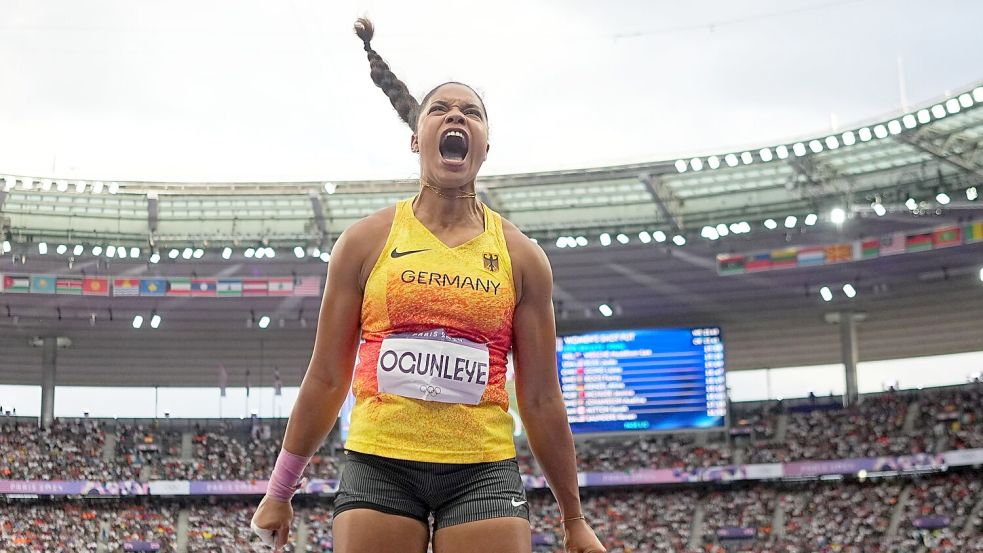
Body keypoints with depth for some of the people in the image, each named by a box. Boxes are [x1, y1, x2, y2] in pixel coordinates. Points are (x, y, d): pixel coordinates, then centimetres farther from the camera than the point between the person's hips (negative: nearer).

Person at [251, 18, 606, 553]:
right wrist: (280, 491, 11)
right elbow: (326, 379, 9)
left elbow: (540, 399, 10)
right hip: (378, 464, 0)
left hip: (484, 471, 1)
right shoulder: (367, 240, 5)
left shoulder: (521, 257, 7)